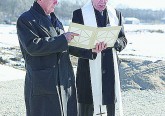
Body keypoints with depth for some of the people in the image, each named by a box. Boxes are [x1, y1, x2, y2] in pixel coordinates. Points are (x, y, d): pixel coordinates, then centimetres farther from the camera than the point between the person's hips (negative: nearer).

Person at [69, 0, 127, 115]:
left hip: (110, 70, 4)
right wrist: (91, 50, -26)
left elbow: (123, 41, 11)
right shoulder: (79, 14, -2)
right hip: (88, 71, -3)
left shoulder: (116, 14, 10)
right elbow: (73, 45, -7)